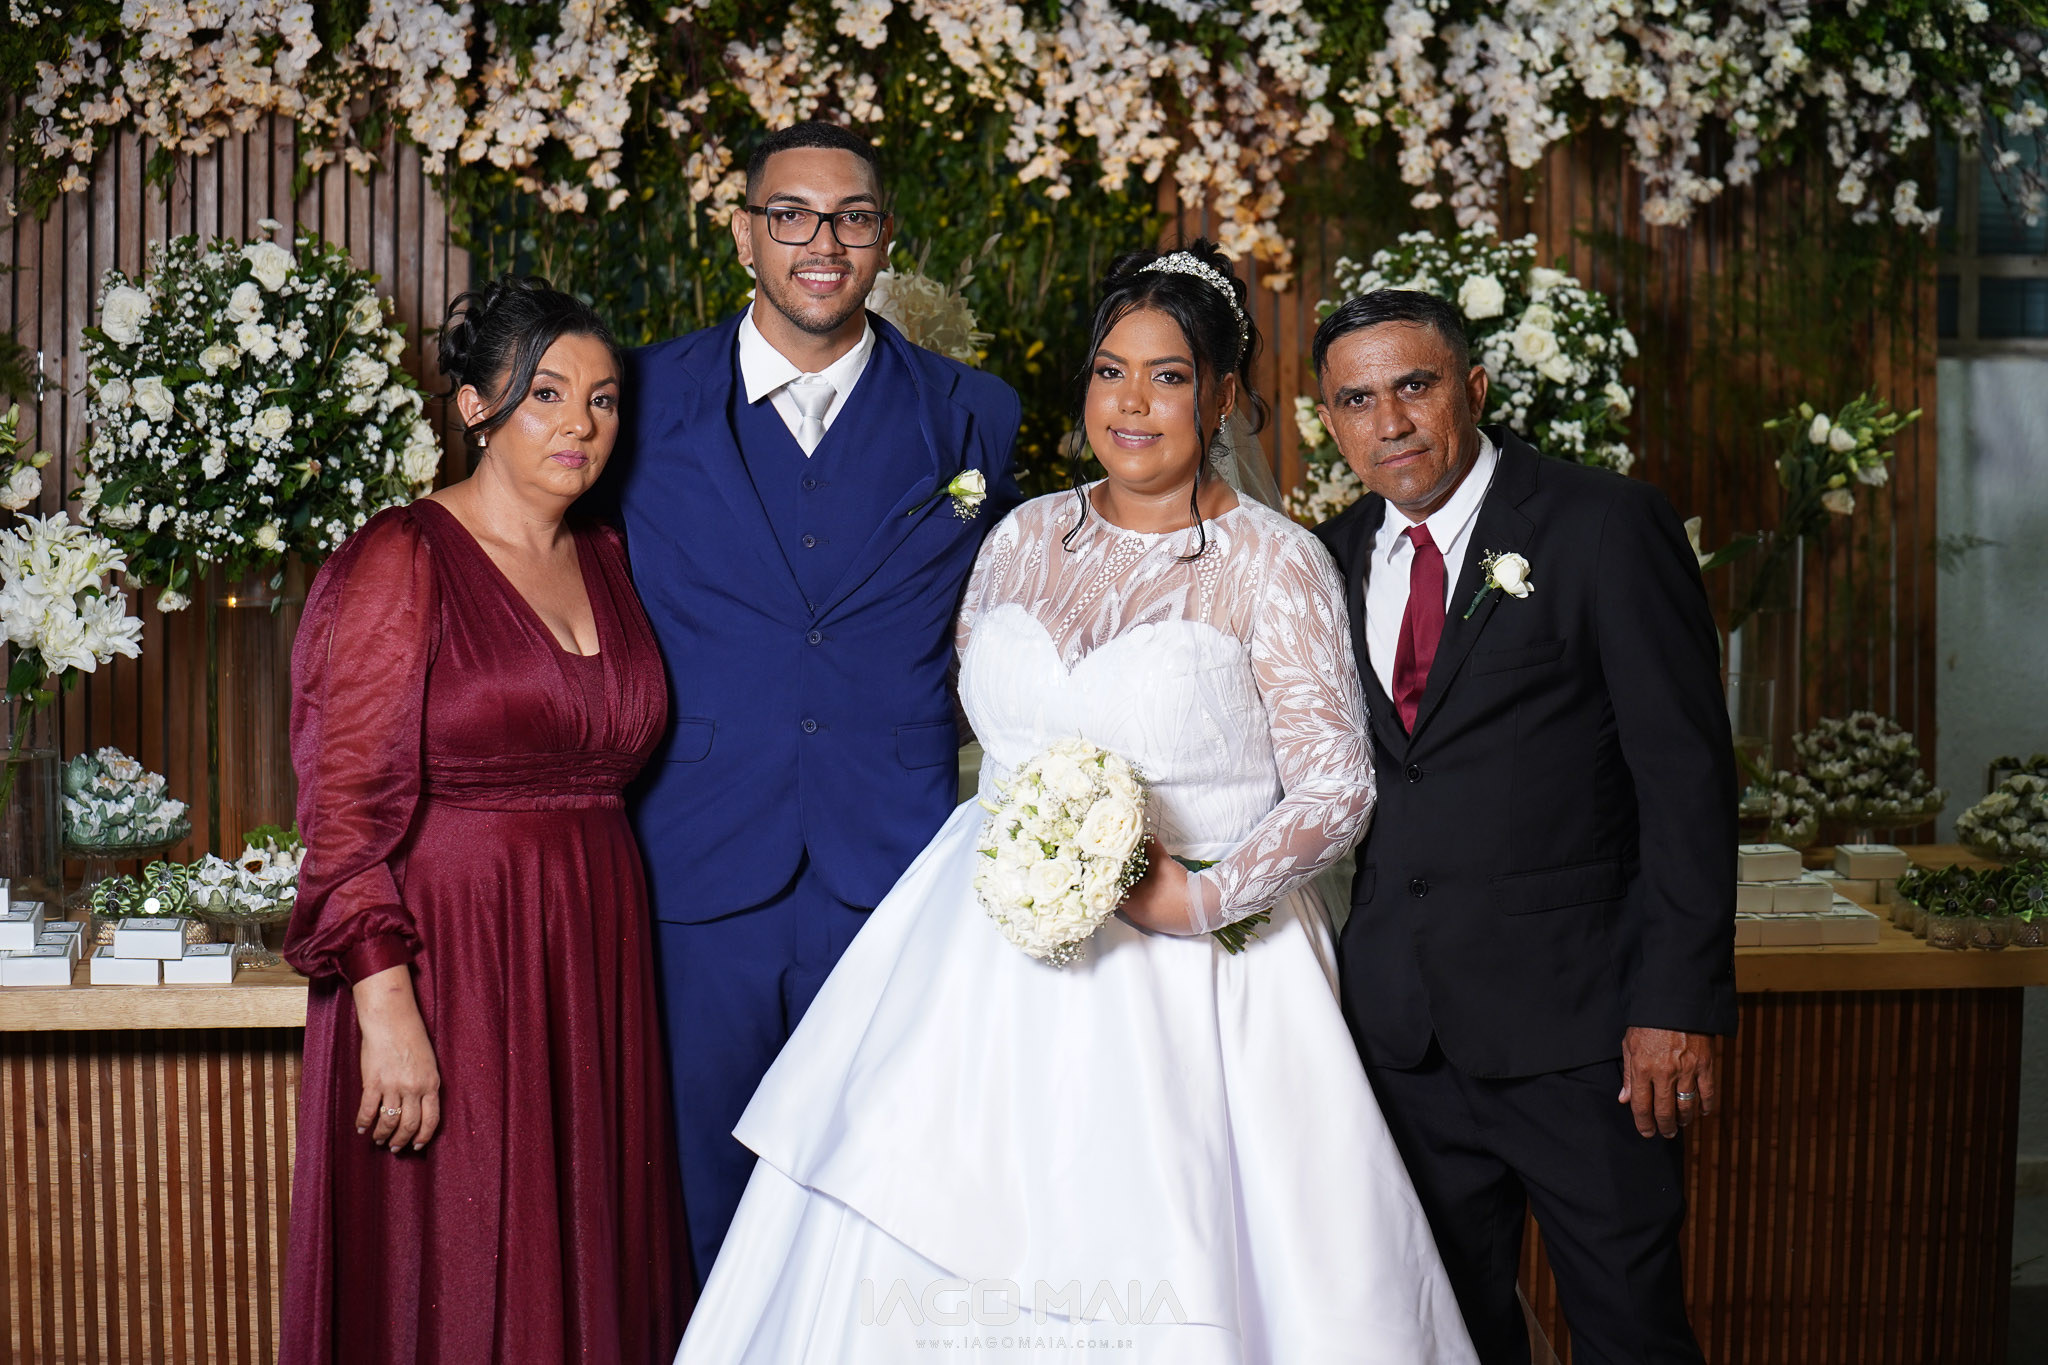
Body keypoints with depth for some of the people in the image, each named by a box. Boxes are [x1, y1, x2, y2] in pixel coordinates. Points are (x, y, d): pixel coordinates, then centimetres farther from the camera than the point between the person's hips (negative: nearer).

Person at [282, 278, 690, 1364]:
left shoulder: (607, 561, 12)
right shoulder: (401, 560, -7)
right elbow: (348, 805, -13)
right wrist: (386, 1006, -19)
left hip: (595, 968, 6)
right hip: (451, 963, -6)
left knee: (591, 1263, 11)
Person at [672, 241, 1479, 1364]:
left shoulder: (1274, 564, -6)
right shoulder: (1025, 537, 8)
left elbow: (1336, 787, -7)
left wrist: (1200, 899, -17)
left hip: (1184, 974, -4)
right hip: (998, 958, 4)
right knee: (928, 1255, 1)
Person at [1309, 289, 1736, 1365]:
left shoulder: (1607, 527, -6)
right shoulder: (1334, 558, 10)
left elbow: (1687, 777, -10)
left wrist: (1678, 1003, -15)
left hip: (1577, 1019, -5)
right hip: (1404, 1023, 5)